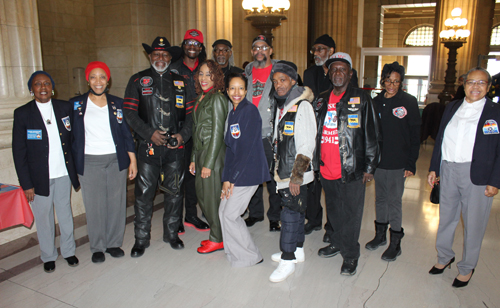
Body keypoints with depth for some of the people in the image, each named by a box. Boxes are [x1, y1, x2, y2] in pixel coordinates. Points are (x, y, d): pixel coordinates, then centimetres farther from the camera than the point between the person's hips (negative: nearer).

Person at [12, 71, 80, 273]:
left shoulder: (65, 108, 2)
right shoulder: (22, 114, -5)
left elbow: (73, 137, 9)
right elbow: (18, 152, -5)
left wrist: (76, 168, 4)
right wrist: (26, 183, -8)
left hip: (63, 173, 2)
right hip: (39, 176, -2)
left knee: (65, 213, 14)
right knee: (43, 217, 11)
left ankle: (68, 251, 32)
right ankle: (48, 256, 30)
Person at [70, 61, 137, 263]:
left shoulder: (117, 104, 7)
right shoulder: (76, 104, 3)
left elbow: (126, 133, 7)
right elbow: (71, 135, 5)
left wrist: (133, 160, 4)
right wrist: (71, 164, 0)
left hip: (116, 160, 1)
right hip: (89, 162, -1)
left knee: (116, 203, 6)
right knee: (94, 205, 3)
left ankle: (114, 243, 23)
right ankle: (97, 247, 20)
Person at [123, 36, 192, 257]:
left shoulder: (180, 82, 12)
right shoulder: (138, 81, 6)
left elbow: (189, 113, 8)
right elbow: (129, 112, -1)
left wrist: (183, 134, -8)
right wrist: (150, 133, -13)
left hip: (175, 147, 2)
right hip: (148, 146, -2)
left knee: (174, 191, 9)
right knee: (144, 193, 1)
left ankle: (172, 234, 27)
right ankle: (141, 239, 18)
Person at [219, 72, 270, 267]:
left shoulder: (250, 110, -12)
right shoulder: (232, 114, 13)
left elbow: (247, 147, -17)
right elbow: (230, 147, 10)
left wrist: (232, 178, -14)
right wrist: (226, 178, 3)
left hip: (248, 172, -8)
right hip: (234, 173, 8)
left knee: (230, 215, -3)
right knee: (223, 211, 10)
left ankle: (249, 257, 15)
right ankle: (233, 251, 28)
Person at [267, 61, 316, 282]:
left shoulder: (302, 106, -14)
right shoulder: (281, 106, 13)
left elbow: (306, 146, -18)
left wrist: (296, 177, -20)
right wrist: (276, 168, 18)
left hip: (296, 174, -8)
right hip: (283, 172, 8)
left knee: (291, 213, -3)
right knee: (295, 211, 18)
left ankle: (288, 260, 9)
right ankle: (297, 250, 31)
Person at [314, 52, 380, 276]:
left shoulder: (361, 100, -4)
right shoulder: (321, 100, 11)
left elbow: (371, 136, -4)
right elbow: (314, 133, 16)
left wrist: (369, 167, -7)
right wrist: (314, 161, 15)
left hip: (351, 170, -5)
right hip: (326, 169, 5)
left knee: (351, 214, 4)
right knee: (333, 210, 19)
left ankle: (350, 255, 21)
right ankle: (337, 243, 39)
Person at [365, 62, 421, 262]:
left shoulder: (409, 102, -4)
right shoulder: (376, 102, 7)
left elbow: (415, 135, -4)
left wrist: (411, 164, -9)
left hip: (398, 163, -4)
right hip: (378, 161, 4)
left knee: (394, 201, 2)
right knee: (380, 198, 14)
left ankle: (395, 243, 15)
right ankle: (380, 234, 29)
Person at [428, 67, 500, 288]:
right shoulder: (452, 107, 9)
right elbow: (440, 139, 12)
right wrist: (434, 168, 9)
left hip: (477, 175, -4)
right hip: (448, 170, 4)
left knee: (473, 223, 7)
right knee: (446, 217, 16)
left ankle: (467, 268, 26)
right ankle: (444, 257, 35)